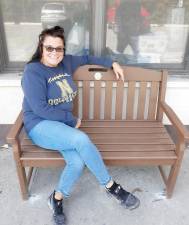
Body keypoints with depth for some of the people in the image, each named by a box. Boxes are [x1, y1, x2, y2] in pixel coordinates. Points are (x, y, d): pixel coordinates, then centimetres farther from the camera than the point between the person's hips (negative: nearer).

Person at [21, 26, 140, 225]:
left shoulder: (66, 62, 9)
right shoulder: (33, 71, -11)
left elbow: (87, 59, 28)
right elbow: (40, 109, -17)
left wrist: (112, 63, 22)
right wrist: (72, 120, -11)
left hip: (63, 125, 6)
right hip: (40, 126, -5)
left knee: (78, 162, -24)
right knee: (82, 140, -32)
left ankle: (57, 199, 3)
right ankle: (111, 186, -11)